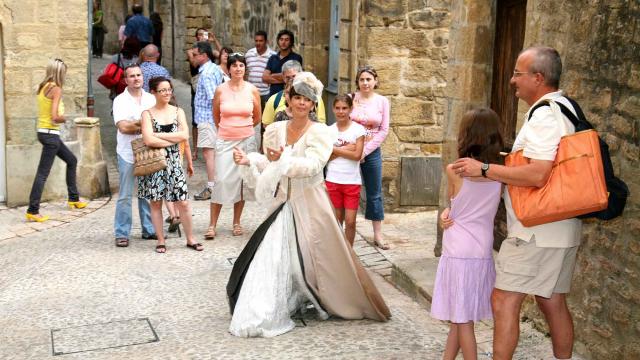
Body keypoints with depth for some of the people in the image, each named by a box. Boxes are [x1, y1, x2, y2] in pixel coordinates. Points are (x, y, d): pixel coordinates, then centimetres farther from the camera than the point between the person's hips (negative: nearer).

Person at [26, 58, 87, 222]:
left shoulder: (43, 87, 10)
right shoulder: (56, 89, -15)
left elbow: (47, 112, 8)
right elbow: (55, 117, -22)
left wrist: (60, 116, -4)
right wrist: (64, 118, -4)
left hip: (44, 132, 9)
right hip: (50, 134, -9)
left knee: (72, 160, 22)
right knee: (43, 173, -5)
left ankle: (73, 198, 31)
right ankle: (32, 211, -2)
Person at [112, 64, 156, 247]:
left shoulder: (151, 99, 11)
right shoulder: (120, 100, -1)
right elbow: (123, 127, -12)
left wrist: (134, 125, -7)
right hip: (127, 154, -3)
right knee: (125, 196, -1)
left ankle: (149, 229, 19)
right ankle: (121, 233, 5)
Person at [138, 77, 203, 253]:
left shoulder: (178, 111, 7)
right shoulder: (148, 113, -2)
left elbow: (185, 135, -9)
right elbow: (148, 140, -16)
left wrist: (159, 135, -12)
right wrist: (174, 139, -10)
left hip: (174, 162, 2)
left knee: (183, 202, 2)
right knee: (156, 202, 5)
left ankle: (190, 239, 15)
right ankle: (160, 240, 17)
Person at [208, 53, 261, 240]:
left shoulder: (252, 90, 0)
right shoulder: (221, 90, -2)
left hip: (246, 140, 1)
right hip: (225, 141, -1)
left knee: (242, 181, 6)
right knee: (221, 180, -7)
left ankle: (236, 222, 19)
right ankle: (212, 224, 1)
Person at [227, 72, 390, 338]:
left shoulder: (320, 133, -8)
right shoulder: (275, 130, 4)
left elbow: (312, 165, -23)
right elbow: (268, 165, 10)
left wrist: (283, 158, -35)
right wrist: (248, 161, -7)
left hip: (309, 205, -3)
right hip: (282, 204, 3)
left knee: (317, 257, 5)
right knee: (275, 257, 2)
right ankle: (268, 311, 17)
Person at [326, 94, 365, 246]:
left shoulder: (358, 129, -2)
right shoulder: (329, 130, 4)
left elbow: (357, 155, -11)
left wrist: (334, 149, -9)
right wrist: (346, 149, -13)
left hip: (352, 181, -2)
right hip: (332, 181, 2)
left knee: (350, 221, -3)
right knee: (337, 220, 9)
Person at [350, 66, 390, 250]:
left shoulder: (382, 101, 0)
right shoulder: (351, 98, -2)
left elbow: (384, 130, -2)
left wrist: (365, 150, -9)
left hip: (372, 152, 1)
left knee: (374, 194, 8)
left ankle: (377, 234, 16)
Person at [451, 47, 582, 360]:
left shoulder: (544, 116, -18)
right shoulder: (565, 108, 14)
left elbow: (538, 175, -28)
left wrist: (485, 169, -22)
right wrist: (510, 160, 18)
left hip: (536, 232, -10)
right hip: (561, 229, 10)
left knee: (504, 300, -6)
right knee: (552, 302, 17)